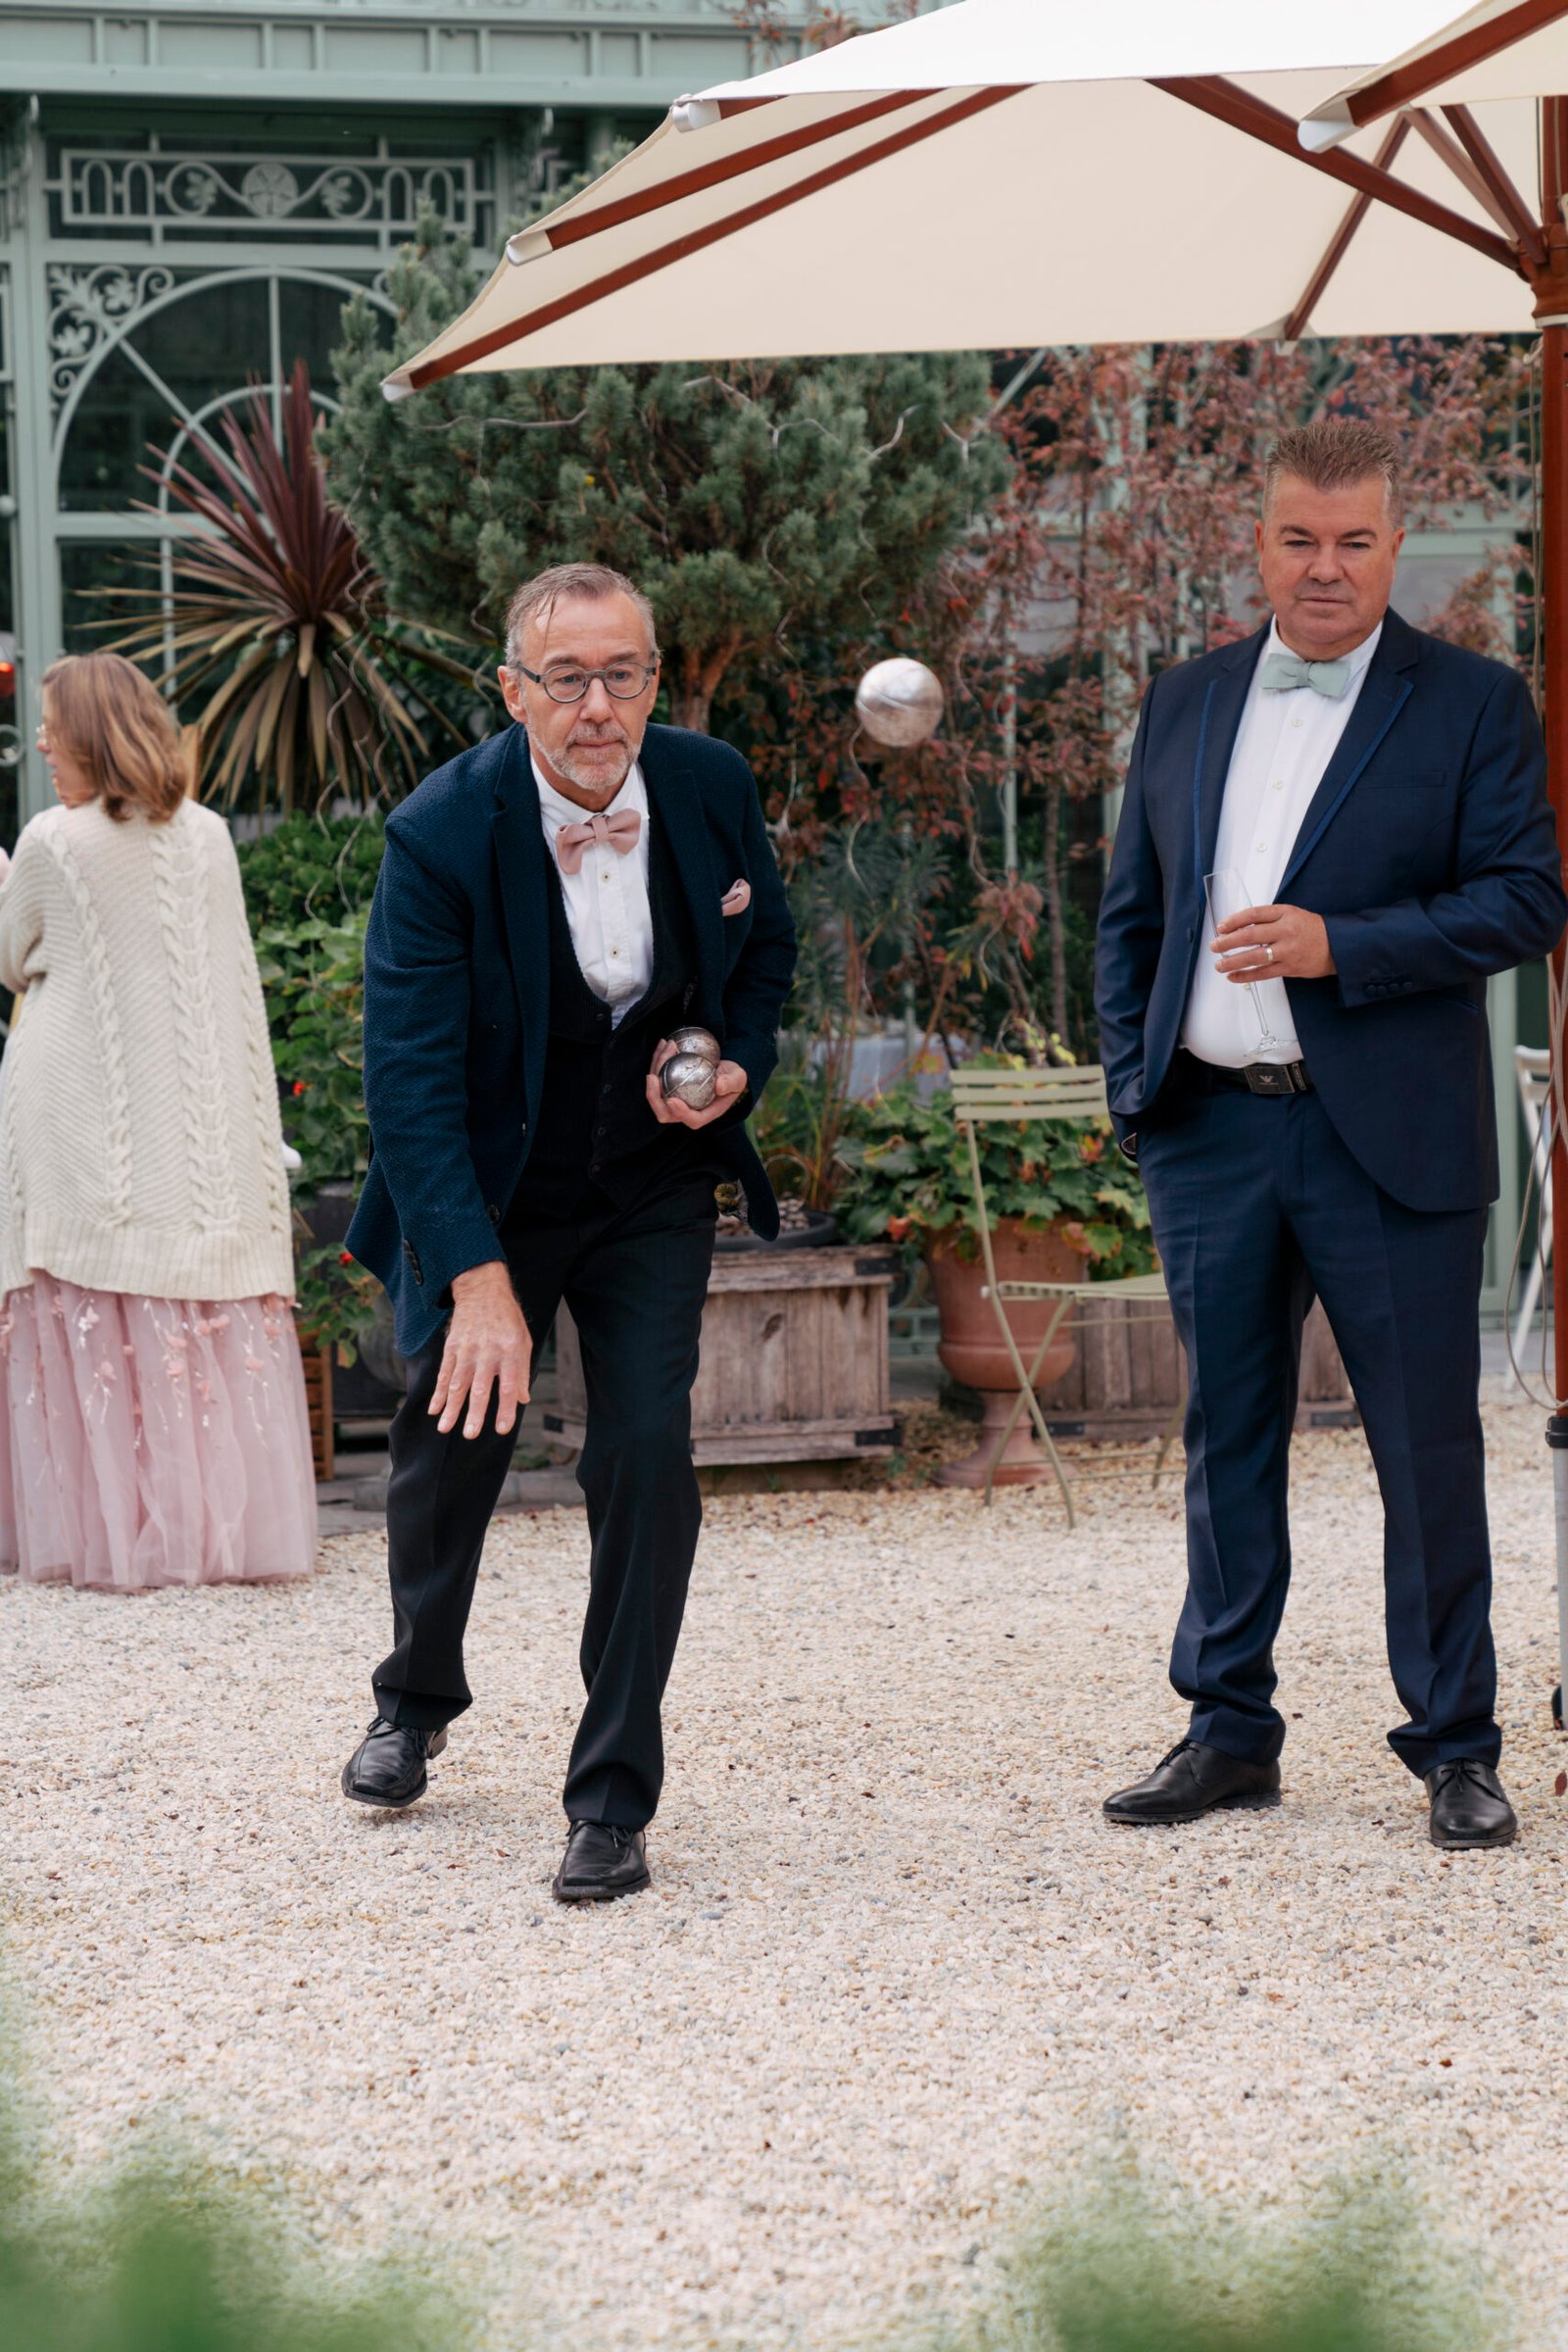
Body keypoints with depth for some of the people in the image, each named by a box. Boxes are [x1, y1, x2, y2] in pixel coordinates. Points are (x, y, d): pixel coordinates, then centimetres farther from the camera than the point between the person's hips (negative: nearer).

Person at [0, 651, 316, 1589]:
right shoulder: (208, 838, 2)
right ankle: (218, 1520, 9)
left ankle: (103, 1531, 2)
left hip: (80, 1115, -3)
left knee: (89, 1326, 2)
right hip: (191, 1115, 4)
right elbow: (237, 980, 11)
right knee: (209, 1322, 7)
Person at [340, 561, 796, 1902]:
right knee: (453, 1444, 13)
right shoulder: (441, 835, -23)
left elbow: (765, 946, 10)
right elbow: (410, 1074, -24)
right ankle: (418, 1703, 45)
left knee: (648, 1454, -13)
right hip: (486, 1196, -1)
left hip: (653, 1188, 1)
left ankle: (614, 1800, -3)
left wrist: (737, 1064, -11)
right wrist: (477, 1277, -31)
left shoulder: (712, 788, -11)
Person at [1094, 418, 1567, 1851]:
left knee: (1430, 1449, 0)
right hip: (1212, 1132, 4)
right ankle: (1230, 1732, 20)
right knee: (1228, 1439, 10)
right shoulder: (1186, 707, 13)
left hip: (1390, 1141, -4)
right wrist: (1132, 1083, 8)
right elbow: (1132, 913, 18)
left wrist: (1338, 945, -17)